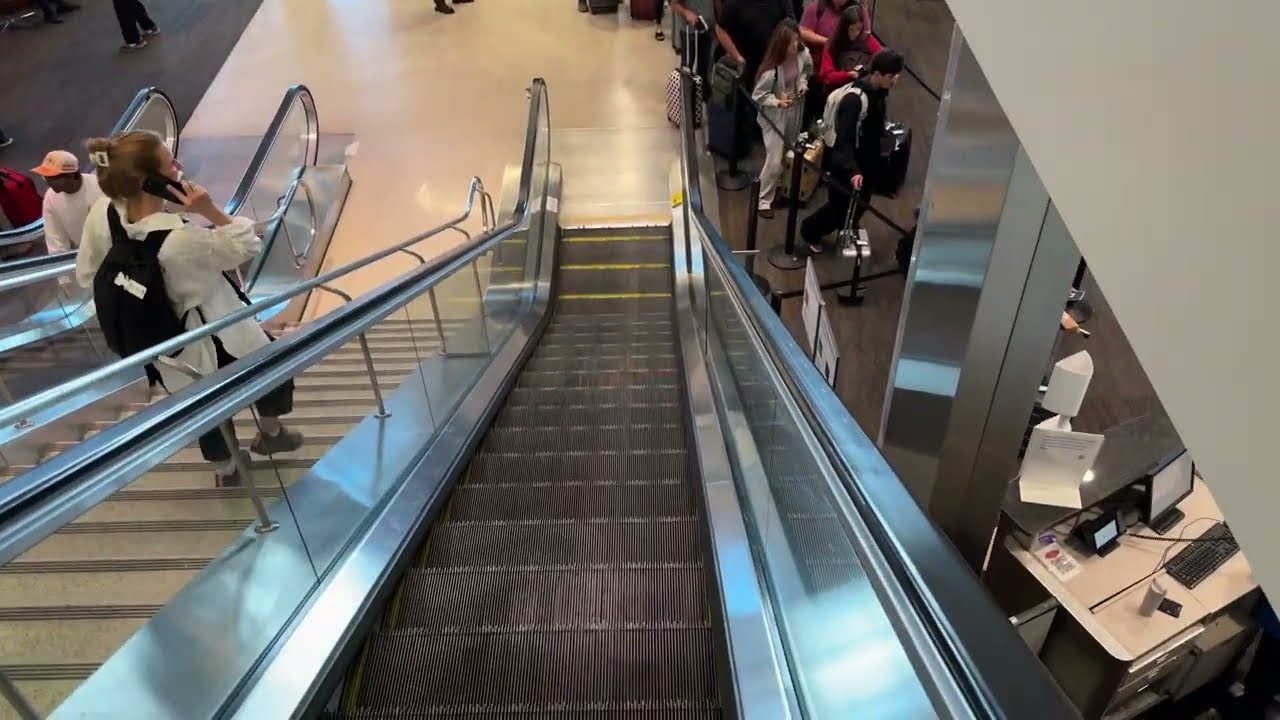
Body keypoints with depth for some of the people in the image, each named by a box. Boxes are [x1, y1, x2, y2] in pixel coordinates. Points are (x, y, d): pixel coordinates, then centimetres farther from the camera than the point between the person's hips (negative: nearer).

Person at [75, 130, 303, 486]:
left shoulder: (102, 214, -16)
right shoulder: (179, 239, -38)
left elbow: (87, 274, 0)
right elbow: (248, 245, -24)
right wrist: (211, 211, -31)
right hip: (211, 337, -7)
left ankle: (224, 469, 51)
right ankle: (270, 433, 49)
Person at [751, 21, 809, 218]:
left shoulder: (802, 54, -13)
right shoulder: (771, 69, -30)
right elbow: (757, 95, -20)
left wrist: (803, 83, -7)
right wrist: (778, 102, -33)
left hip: (794, 112, 6)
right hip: (774, 117, -6)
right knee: (774, 161, -8)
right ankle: (763, 200, 10)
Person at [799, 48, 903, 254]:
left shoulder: (880, 91, -3)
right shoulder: (855, 99, -30)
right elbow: (843, 140, -35)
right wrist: (852, 171, -46)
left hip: (867, 162, 8)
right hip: (845, 164, -8)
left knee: (859, 205, 18)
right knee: (839, 207, 7)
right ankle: (810, 231, 33)